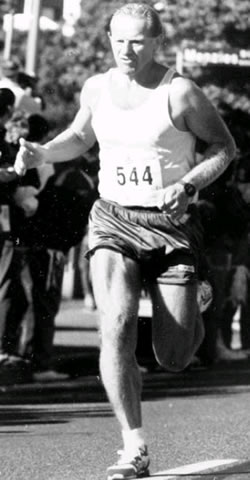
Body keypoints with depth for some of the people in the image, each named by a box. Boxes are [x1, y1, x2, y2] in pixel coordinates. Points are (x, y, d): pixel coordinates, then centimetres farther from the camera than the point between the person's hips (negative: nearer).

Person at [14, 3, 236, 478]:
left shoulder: (180, 92, -8)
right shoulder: (97, 88, 6)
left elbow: (224, 147, 1)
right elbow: (80, 136, 25)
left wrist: (188, 186, -15)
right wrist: (40, 153, 6)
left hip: (171, 226, -3)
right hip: (113, 221, 3)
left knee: (173, 360, -2)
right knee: (116, 327, -22)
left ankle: (192, 318, 38)